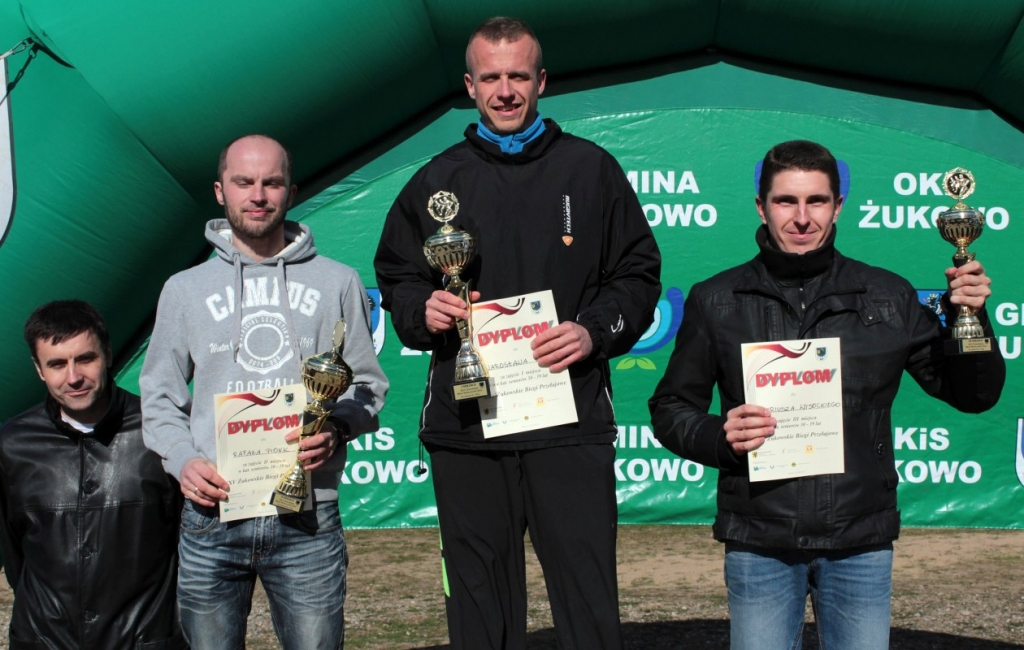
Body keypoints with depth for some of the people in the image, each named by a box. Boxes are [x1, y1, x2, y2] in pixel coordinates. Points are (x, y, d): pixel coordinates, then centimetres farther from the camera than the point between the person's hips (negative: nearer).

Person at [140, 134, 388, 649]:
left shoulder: (337, 282, 11)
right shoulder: (185, 289, 12)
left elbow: (367, 384, 11)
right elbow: (159, 398, 13)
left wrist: (337, 429, -9)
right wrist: (183, 460, -4)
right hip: (210, 517, 1)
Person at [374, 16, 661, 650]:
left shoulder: (591, 169, 9)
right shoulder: (437, 181, 14)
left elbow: (638, 275, 8)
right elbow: (396, 281, 18)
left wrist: (596, 331, -9)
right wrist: (424, 311, -4)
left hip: (571, 425, -2)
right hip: (465, 426, 2)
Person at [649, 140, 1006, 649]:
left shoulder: (888, 297, 6)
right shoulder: (716, 301, 5)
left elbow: (972, 395, 11)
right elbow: (671, 408, 10)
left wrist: (970, 317, -6)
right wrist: (719, 436, -10)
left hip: (860, 544, 1)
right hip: (759, 544, 0)